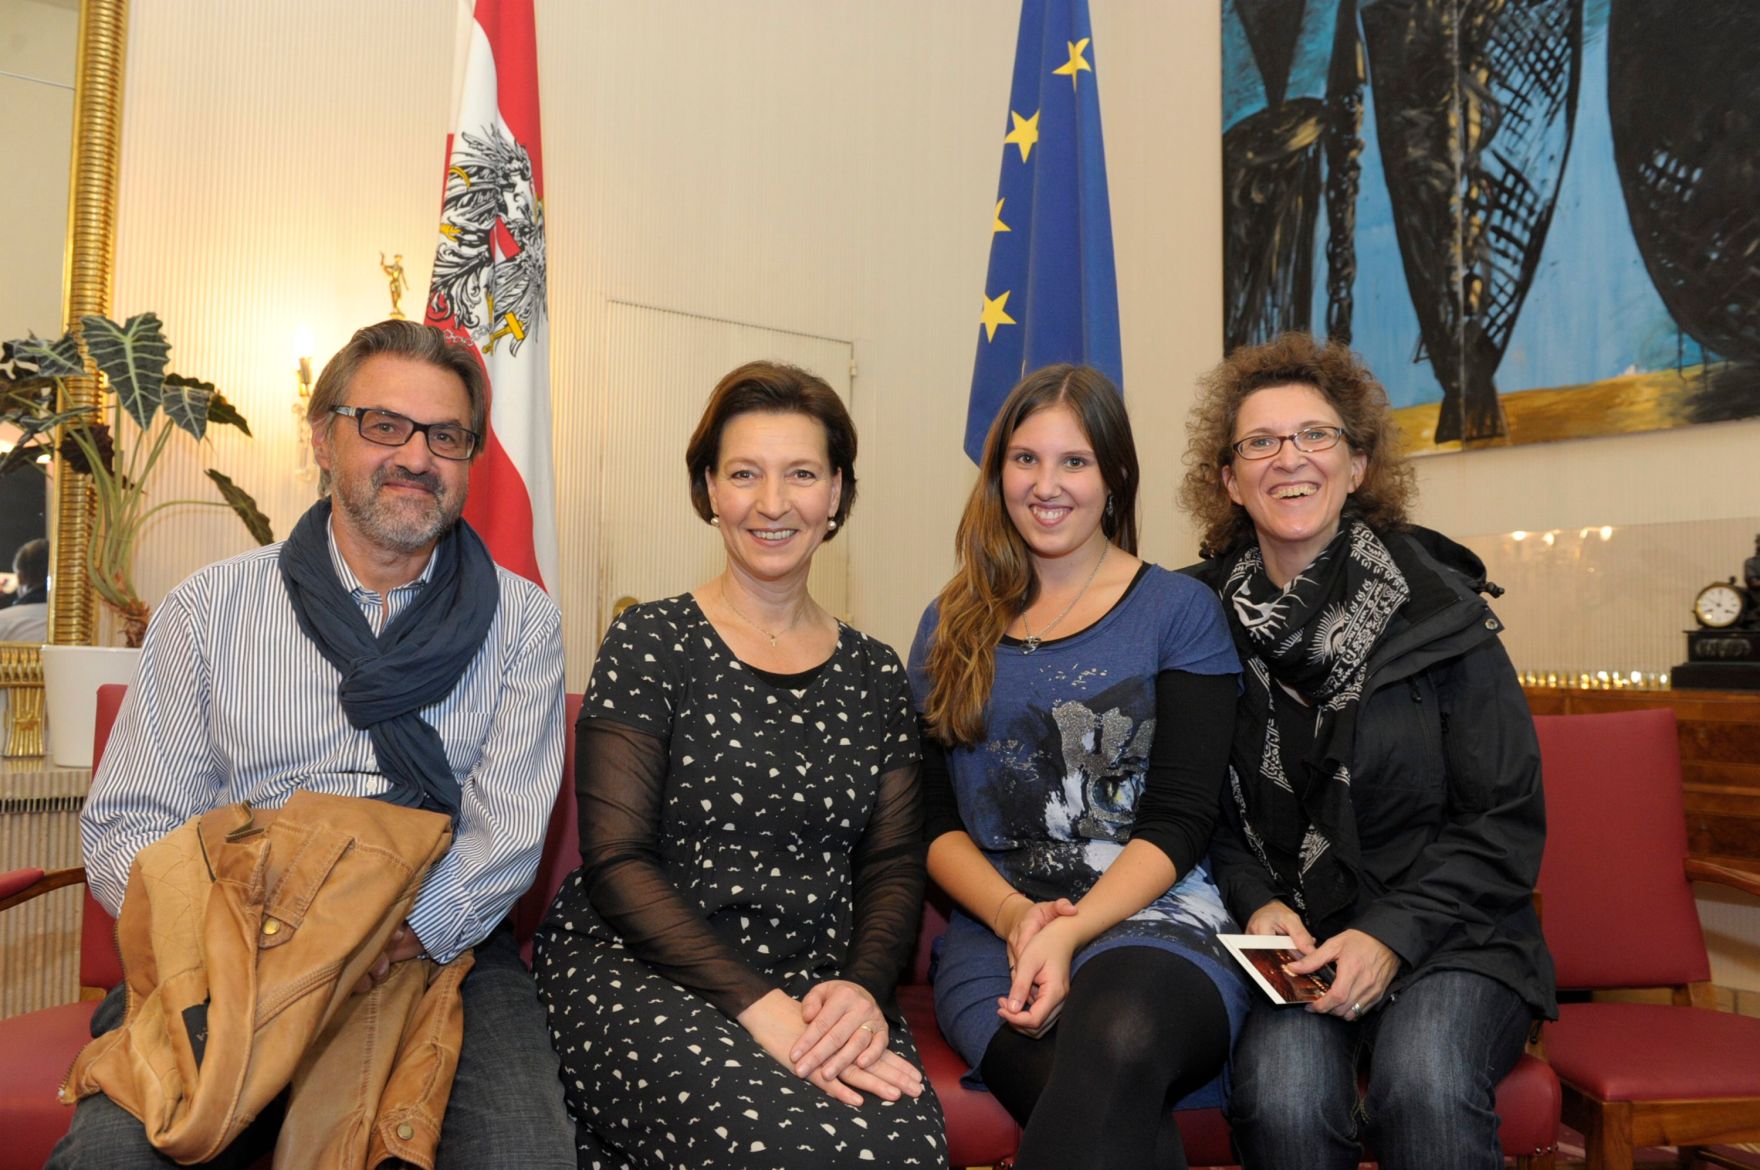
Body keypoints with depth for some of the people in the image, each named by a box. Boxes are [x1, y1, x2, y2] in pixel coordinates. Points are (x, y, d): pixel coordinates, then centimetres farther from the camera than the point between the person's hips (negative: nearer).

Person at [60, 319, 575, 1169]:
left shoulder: (521, 622, 6)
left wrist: (401, 936, -22)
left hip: (439, 948, 1)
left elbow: (509, 829, -3)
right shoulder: (208, 609, 8)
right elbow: (125, 830, 3)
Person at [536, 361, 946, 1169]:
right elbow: (616, 861, -7)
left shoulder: (873, 676, 11)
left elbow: (894, 866, 9)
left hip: (818, 991, 3)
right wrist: (757, 1005, -18)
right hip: (640, 977, -2)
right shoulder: (649, 645, 0)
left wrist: (862, 987, -12)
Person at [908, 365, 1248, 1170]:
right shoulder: (952, 628, 15)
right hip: (995, 932, 1)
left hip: (1155, 919, -1)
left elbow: (1178, 821, -1)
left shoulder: (1179, 611, 7)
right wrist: (1016, 916, -9)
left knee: (1117, 1034, -38)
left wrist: (1070, 932, -15)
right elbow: (936, 822, 10)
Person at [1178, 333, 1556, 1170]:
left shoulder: (1440, 607, -3)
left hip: (1447, 938, -1)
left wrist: (1393, 934, -12)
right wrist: (1258, 904, -9)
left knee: (1423, 1083, -32)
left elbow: (1506, 824, -1)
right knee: (1284, 1093, -28)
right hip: (1285, 942, 1)